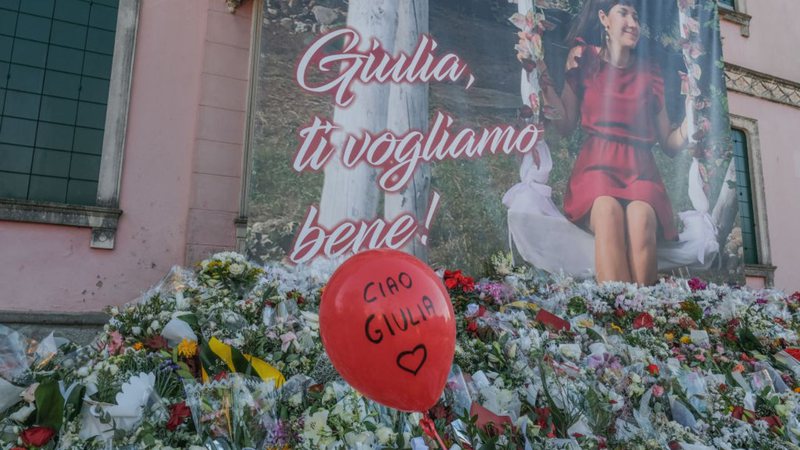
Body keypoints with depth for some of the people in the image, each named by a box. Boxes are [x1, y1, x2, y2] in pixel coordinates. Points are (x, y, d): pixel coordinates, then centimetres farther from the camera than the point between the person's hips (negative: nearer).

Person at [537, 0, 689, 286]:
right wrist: (542, 76, -4)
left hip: (640, 170, 2)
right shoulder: (584, 59, 13)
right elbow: (566, 125, 5)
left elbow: (670, 144, 17)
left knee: (641, 217, -32)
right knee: (608, 211, -35)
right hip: (598, 166, -2)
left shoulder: (649, 74, 17)